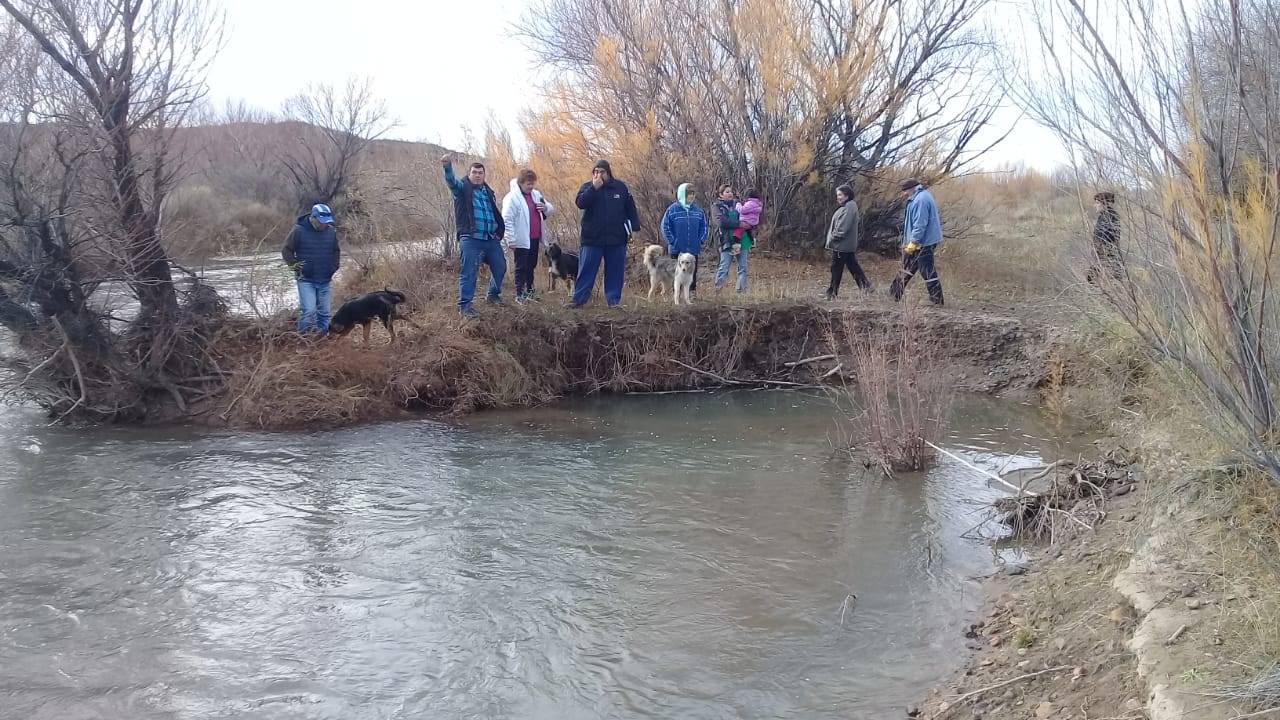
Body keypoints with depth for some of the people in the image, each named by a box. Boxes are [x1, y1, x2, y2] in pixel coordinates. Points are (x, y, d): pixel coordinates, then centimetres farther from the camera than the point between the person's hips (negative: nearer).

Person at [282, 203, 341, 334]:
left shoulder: (331, 231, 4)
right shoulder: (299, 230, -9)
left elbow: (336, 252, 20)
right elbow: (287, 251, 0)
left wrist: (333, 268, 10)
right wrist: (296, 267, -7)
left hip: (325, 281, 4)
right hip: (306, 280, -4)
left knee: (325, 312, 7)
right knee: (309, 311, -15)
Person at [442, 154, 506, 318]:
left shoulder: (489, 192, 18)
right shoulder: (462, 188, 1)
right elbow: (451, 181, -21)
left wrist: (499, 231, 15)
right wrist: (448, 166, -41)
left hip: (491, 239, 6)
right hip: (471, 239, -6)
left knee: (500, 267, 13)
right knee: (468, 272, -7)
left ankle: (494, 294, 36)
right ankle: (464, 305, -1)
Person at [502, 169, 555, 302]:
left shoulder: (535, 194, 10)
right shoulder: (512, 197, -13)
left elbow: (551, 209, 17)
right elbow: (507, 220, -17)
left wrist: (546, 208, -8)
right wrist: (511, 240, -20)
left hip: (534, 238, 7)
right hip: (521, 240, -7)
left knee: (531, 266, 18)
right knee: (521, 267, 2)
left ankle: (529, 290, 31)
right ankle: (519, 294, 9)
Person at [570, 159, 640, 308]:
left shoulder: (620, 187, 5)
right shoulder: (587, 187, 3)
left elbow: (630, 208, 9)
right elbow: (580, 203, -15)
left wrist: (634, 227, 3)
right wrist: (594, 188, -21)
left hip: (616, 239, 1)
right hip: (592, 238, -1)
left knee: (615, 271, 6)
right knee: (586, 270, 0)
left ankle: (614, 300, 14)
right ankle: (578, 298, 5)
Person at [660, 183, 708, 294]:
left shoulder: (698, 210, 4)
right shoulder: (673, 209, -7)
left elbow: (703, 226, 13)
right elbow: (665, 226, -5)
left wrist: (701, 240, 2)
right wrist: (672, 241, -9)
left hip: (694, 249, 3)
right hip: (677, 250, -3)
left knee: (693, 272, 9)